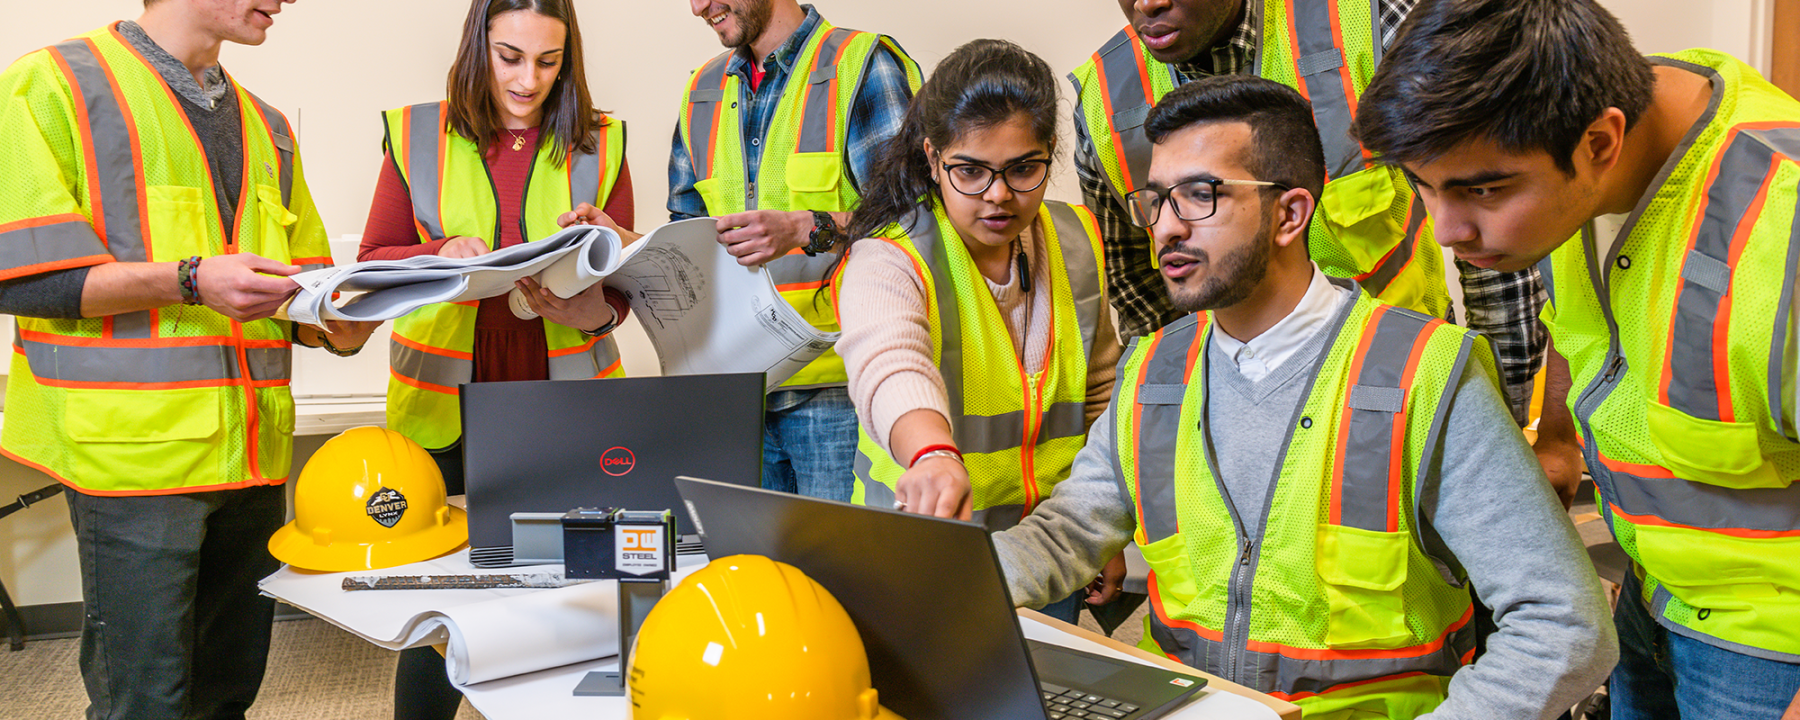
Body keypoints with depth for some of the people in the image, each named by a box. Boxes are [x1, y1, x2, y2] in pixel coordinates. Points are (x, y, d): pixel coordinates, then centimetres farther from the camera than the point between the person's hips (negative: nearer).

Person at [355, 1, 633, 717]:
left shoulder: (599, 145, 4)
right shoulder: (417, 135, 4)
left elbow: (623, 279, 4)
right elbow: (373, 262, 6)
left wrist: (595, 314, -18)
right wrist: (442, 255, -14)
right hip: (444, 408, 0)